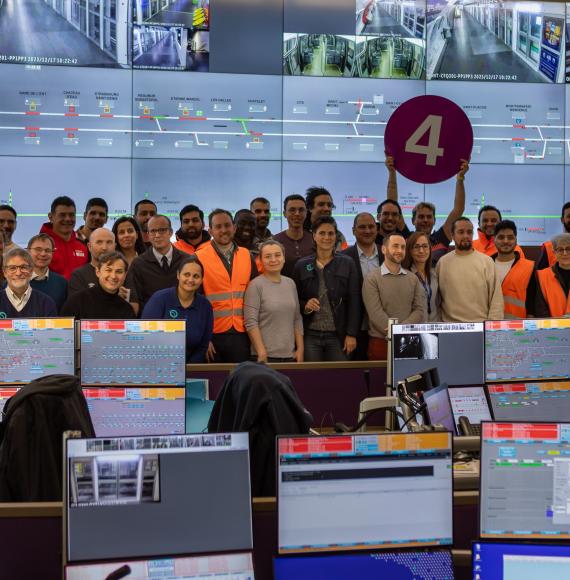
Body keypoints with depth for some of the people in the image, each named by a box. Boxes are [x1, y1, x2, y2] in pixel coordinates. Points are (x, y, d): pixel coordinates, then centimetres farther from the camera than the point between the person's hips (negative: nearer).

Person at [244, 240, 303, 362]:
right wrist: (262, 353, -15)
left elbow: (297, 319, 12)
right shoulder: (256, 285, -6)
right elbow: (251, 322, -11)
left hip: (290, 355, 5)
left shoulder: (290, 283, 11)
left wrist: (300, 349, 6)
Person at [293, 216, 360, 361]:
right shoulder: (301, 266, 6)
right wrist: (305, 306, -11)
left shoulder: (347, 264, 4)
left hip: (338, 335, 0)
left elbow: (354, 302, 1)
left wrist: (351, 334, -5)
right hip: (310, 335, 1)